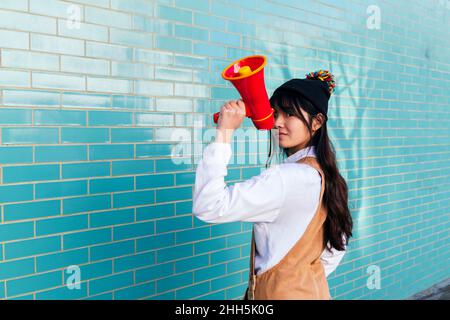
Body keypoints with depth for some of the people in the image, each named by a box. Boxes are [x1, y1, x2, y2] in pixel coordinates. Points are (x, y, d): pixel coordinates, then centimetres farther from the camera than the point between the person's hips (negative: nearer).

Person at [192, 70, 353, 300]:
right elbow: (337, 246, 10)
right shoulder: (323, 173, 2)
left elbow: (207, 207, -34)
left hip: (281, 292, -8)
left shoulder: (288, 177, -28)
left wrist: (224, 132, -31)